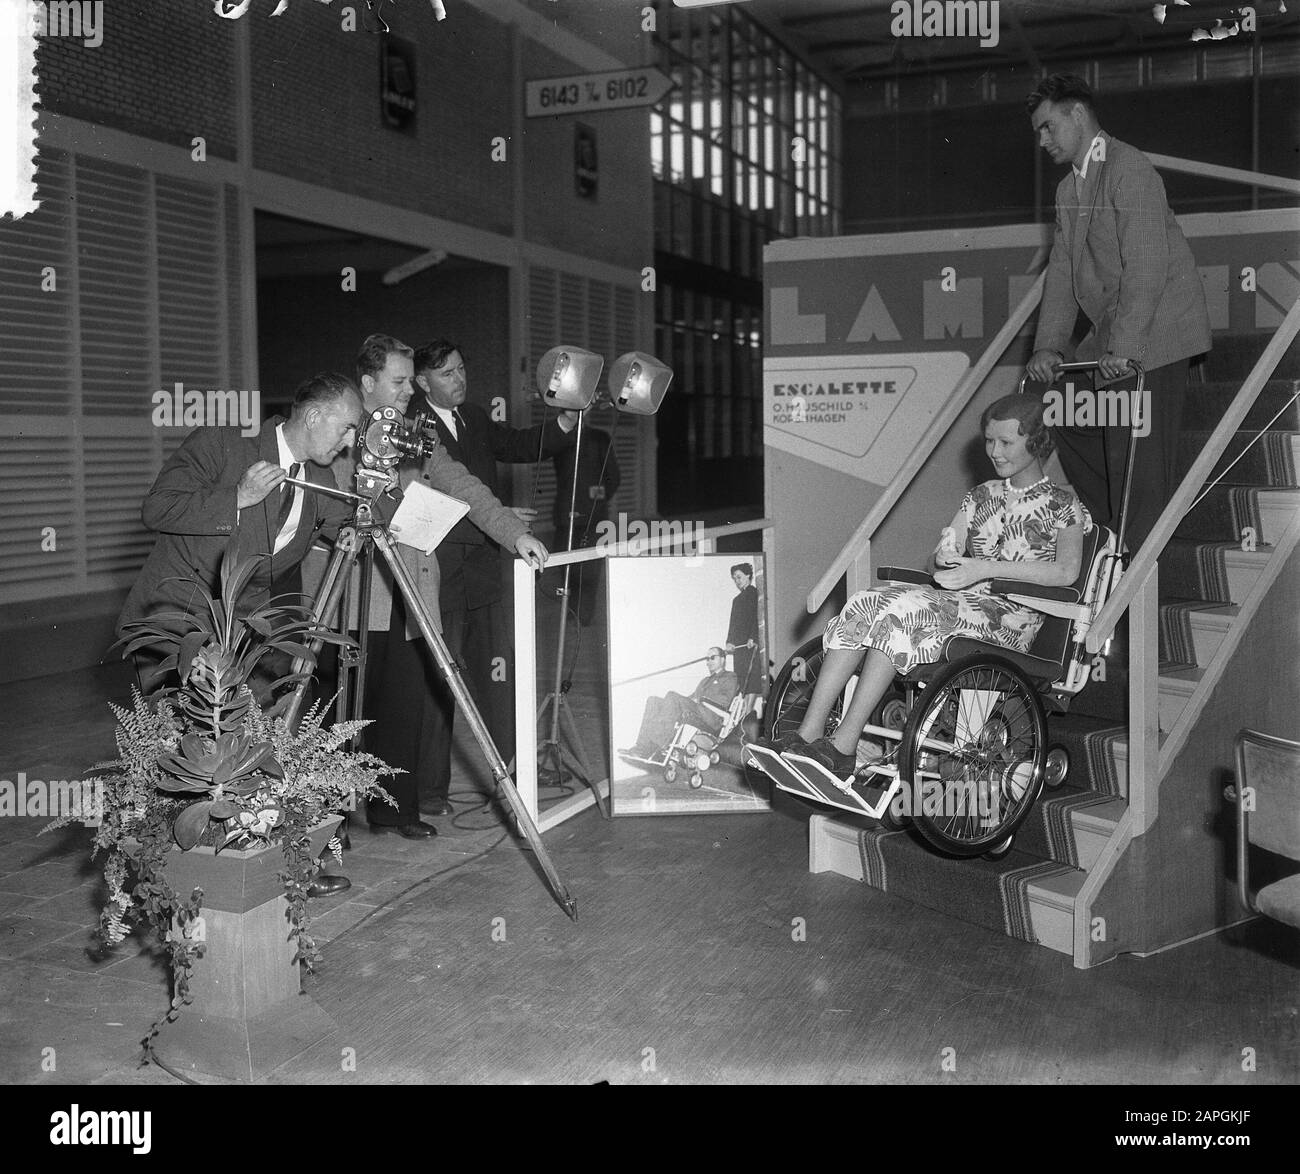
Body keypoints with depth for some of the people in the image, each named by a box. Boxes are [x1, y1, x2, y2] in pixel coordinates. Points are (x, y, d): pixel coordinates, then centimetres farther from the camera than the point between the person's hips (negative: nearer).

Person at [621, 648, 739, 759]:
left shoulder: (730, 677, 15)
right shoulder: (706, 680, 39)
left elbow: (725, 701, -3)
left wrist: (700, 699, -6)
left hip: (712, 720, -8)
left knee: (673, 697, -32)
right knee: (653, 701, -13)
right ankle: (643, 746, -33)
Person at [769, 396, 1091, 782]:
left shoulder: (1062, 505, 6)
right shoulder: (981, 496, 24)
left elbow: (1066, 572, -12)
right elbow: (938, 560, 16)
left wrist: (985, 568, -21)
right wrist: (945, 558, -10)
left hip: (1012, 616, -6)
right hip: (960, 603, 6)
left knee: (900, 610, -33)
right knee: (864, 604, -24)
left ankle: (843, 747, -35)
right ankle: (808, 733, -33)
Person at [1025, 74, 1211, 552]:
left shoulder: (1129, 170, -13)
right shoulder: (1068, 189, 15)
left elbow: (1147, 267, -21)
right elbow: (1062, 269, 9)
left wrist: (1123, 347, -26)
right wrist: (1048, 346, -3)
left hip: (1152, 335, -9)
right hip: (1110, 338, 10)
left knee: (1136, 459, -8)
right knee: (1072, 425, 15)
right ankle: (1114, 528, 28)